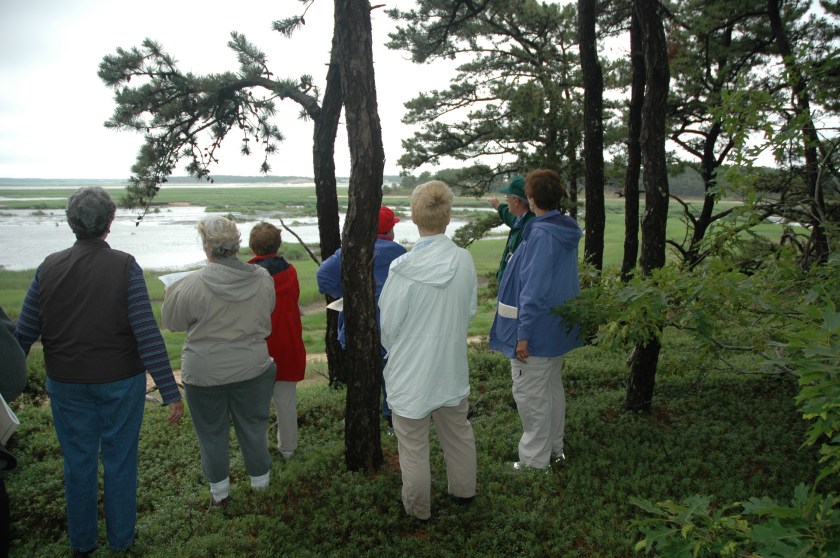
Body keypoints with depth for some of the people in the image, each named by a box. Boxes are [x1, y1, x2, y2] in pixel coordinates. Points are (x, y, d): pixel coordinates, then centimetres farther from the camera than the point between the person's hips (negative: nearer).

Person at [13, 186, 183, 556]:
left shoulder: (49, 267, -5)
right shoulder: (125, 267, -15)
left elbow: (23, 333, -1)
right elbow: (147, 334, -19)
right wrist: (170, 392, -16)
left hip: (66, 384, 3)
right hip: (121, 383, -3)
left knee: (78, 461, 17)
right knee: (119, 460, 13)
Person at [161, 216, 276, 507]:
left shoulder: (192, 284, -20)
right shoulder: (263, 279, -9)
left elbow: (171, 322, -4)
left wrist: (170, 292, 13)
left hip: (204, 371, -2)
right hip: (251, 368, 3)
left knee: (212, 431, 16)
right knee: (253, 426, 18)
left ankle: (219, 491, 30)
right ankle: (260, 482, 33)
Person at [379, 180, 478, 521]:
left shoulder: (403, 269, -24)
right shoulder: (464, 260, -12)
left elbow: (388, 326, -12)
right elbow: (471, 310, 2)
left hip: (412, 371, -4)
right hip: (452, 365, 5)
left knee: (414, 446, 15)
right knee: (458, 433, 25)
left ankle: (418, 508, 33)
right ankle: (464, 492, 45)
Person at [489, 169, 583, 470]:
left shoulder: (541, 235, -23)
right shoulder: (567, 231, 6)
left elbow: (534, 290, -24)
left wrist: (523, 335, -20)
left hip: (537, 332, -10)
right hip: (558, 329, 10)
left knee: (529, 394, 3)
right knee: (552, 388, 20)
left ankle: (535, 461, 15)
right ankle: (555, 450, 35)